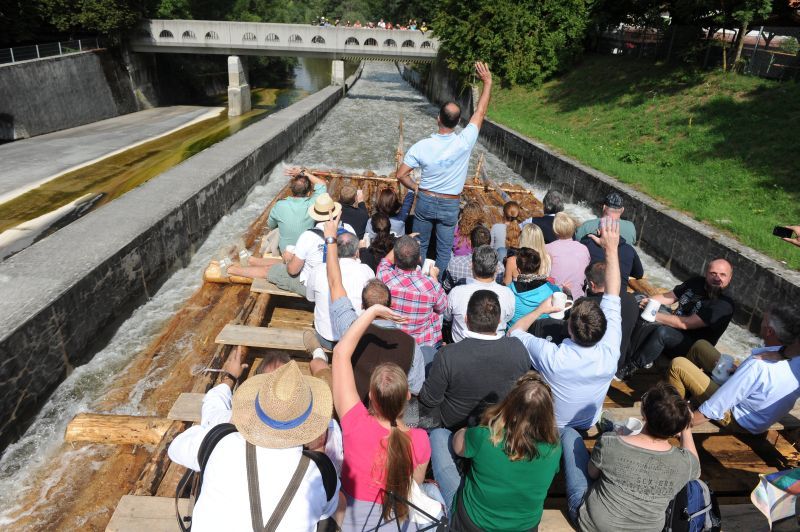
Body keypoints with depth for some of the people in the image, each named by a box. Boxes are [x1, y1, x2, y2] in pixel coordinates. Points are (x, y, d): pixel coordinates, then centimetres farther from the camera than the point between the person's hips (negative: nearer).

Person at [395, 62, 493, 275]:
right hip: (450, 205, -1)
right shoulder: (464, 142, -18)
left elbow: (401, 175, -11)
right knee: (444, 250, 14)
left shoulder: (422, 146, -16)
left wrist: (417, 188, 5)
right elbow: (480, 112, -5)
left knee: (419, 245, 18)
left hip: (425, 201, 1)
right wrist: (487, 82, 3)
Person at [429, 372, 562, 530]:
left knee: (439, 434, 8)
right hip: (526, 525, 4)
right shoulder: (554, 449, -22)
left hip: (470, 522, -3)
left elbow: (457, 443, -9)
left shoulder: (484, 438, -32)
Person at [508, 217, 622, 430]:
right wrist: (611, 249, -22)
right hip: (588, 425, 3)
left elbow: (514, 332, -21)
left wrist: (540, 310, -9)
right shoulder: (609, 353, -34)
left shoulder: (550, 356, -41)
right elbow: (612, 296, -23)